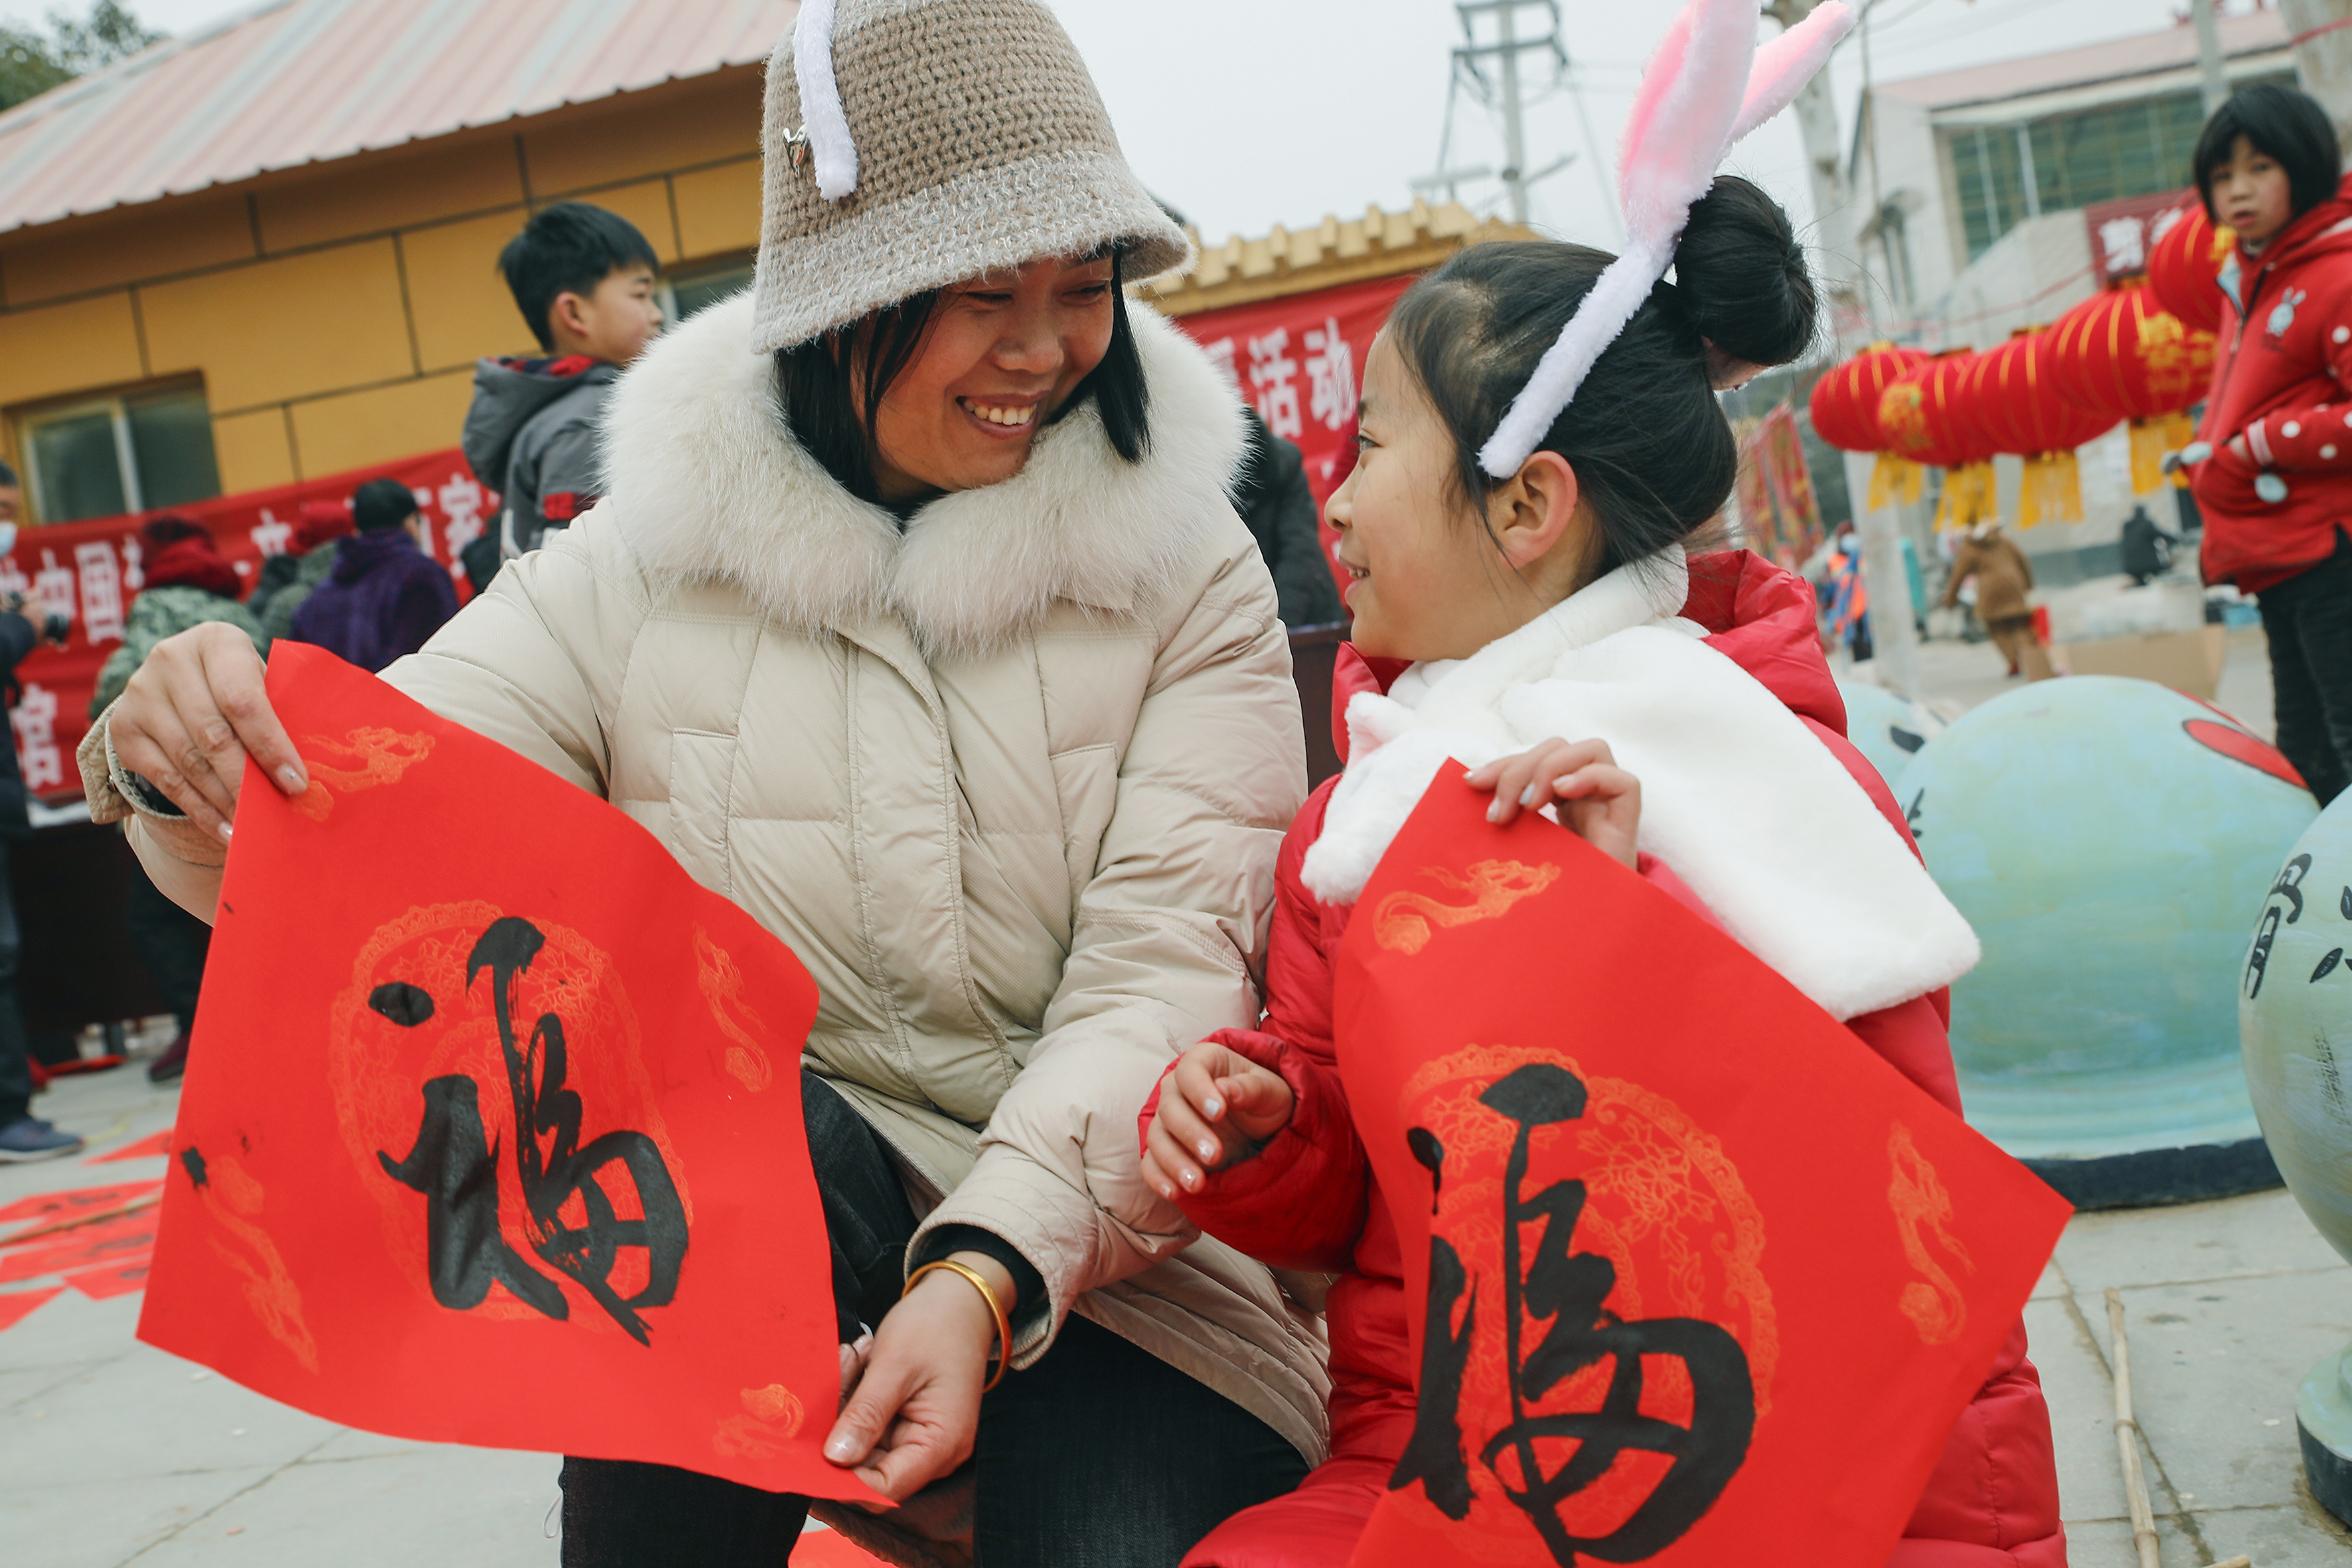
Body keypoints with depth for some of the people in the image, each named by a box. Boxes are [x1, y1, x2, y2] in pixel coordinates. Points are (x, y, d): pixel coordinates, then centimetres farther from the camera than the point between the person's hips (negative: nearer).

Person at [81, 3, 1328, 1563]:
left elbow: (1167, 969, -12)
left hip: (1113, 1248, 0)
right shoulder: (650, 557, 1)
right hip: (728, 1241, 1)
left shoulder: (1183, 569, -2)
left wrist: (987, 1273, -27)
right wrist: (192, 770, -28)